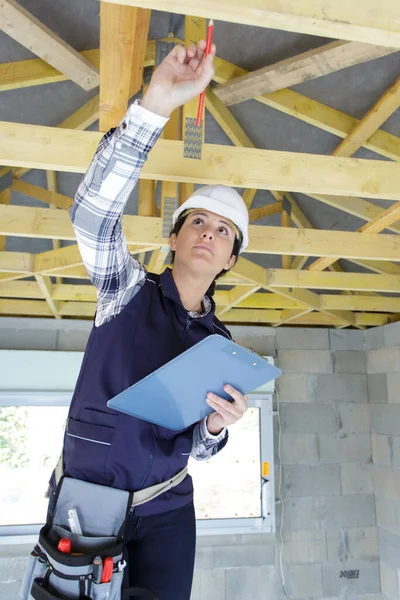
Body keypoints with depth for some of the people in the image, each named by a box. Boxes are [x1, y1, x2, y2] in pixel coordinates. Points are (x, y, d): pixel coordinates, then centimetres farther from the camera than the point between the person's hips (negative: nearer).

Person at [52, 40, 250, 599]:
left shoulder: (220, 342, 3)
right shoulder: (129, 288, -6)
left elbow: (197, 447, 8)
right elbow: (92, 210, -26)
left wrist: (216, 426, -17)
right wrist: (156, 104, -35)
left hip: (165, 515, 3)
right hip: (85, 498, -2)